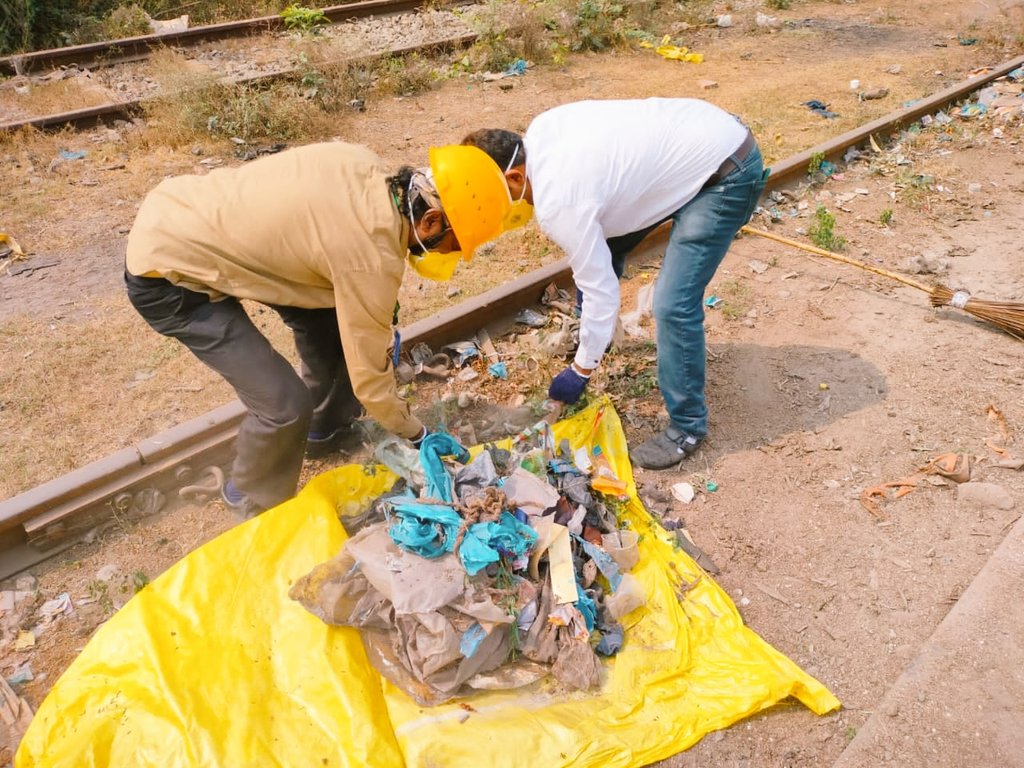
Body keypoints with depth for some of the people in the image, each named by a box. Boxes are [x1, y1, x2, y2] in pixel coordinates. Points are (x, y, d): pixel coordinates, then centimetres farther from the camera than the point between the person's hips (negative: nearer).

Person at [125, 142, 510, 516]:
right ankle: (255, 501, 20)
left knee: (328, 316, 14)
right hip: (165, 276, -9)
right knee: (286, 403, -12)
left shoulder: (363, 164, -6)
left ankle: (326, 427, 38)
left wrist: (380, 317, 8)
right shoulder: (372, 256, -28)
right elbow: (368, 377, -17)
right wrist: (416, 433, 1)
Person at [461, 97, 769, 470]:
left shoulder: (558, 202, -28)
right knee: (600, 247, 14)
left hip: (727, 173, -10)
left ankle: (687, 428, 2)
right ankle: (589, 338, 37)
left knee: (673, 305, -16)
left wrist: (580, 370, -8)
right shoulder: (538, 130, -5)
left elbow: (601, 292, -22)